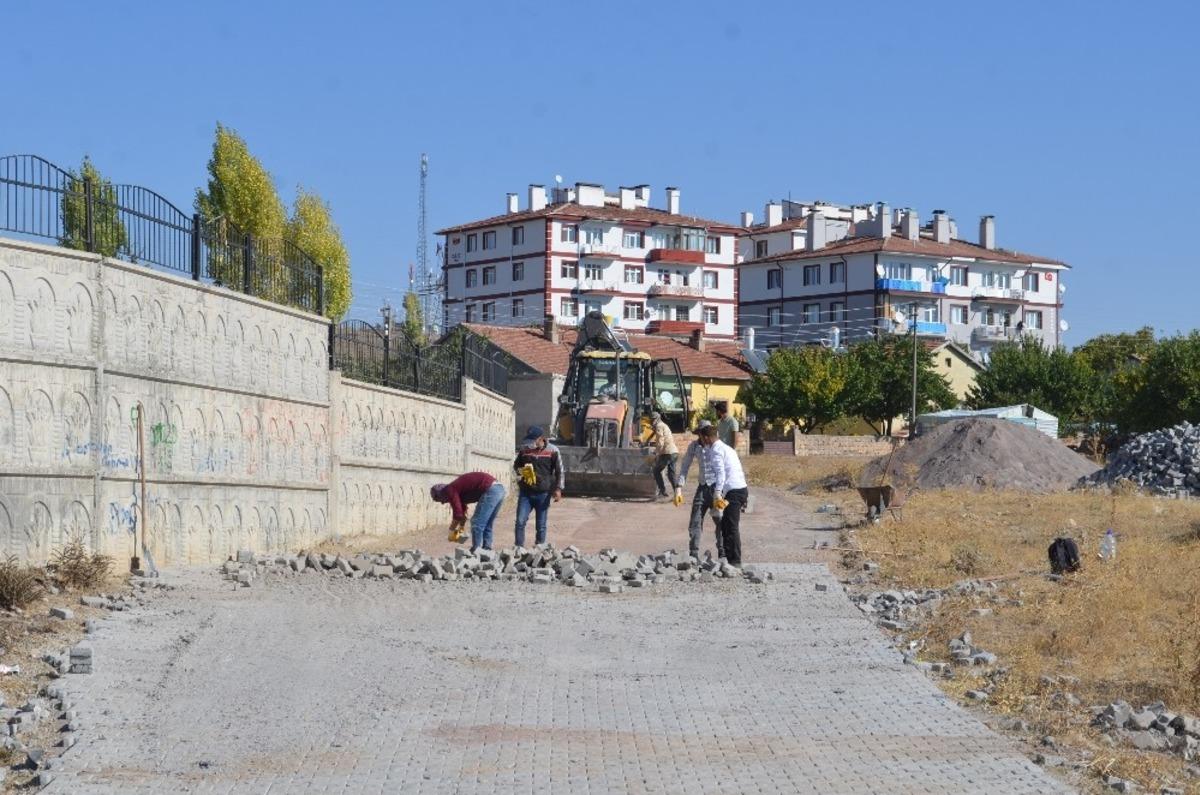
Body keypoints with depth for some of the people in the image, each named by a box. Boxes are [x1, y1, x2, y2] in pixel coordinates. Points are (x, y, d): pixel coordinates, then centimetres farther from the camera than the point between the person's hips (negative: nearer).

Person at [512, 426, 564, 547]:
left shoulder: (552, 451, -3)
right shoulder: (524, 449, 3)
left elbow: (559, 471, 1)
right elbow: (516, 465, 16)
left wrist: (558, 489, -9)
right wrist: (520, 471, -7)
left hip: (543, 494, -2)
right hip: (525, 492, 2)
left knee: (541, 526, 4)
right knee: (520, 522, -6)